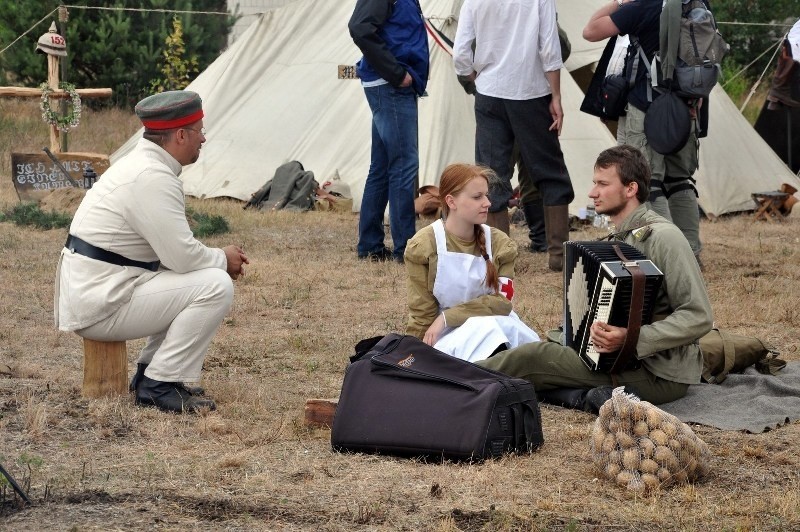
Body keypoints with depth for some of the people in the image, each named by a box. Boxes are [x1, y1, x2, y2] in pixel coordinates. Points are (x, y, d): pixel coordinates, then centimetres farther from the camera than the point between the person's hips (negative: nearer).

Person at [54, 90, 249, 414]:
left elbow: (171, 246, 21)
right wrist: (223, 259, -2)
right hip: (99, 304, -11)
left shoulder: (141, 164, 14)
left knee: (191, 282, 23)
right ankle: (159, 385, -10)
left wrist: (219, 257, 8)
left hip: (90, 288, 11)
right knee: (215, 286, -16)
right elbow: (182, 256, -21)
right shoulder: (152, 178, -19)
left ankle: (151, 373, 19)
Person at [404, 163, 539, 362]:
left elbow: (502, 301, -8)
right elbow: (422, 314, -2)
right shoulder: (422, 247, -4)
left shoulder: (499, 243, 3)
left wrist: (447, 317, -16)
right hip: (450, 337, -3)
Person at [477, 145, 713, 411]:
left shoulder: (663, 237, -16)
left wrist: (631, 338, -28)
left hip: (661, 375, -9)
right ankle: (593, 397, -9)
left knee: (532, 358, -10)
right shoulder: (624, 237, 13)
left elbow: (698, 317, -21)